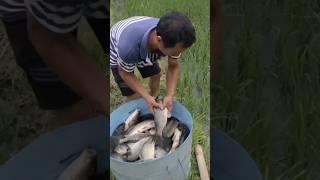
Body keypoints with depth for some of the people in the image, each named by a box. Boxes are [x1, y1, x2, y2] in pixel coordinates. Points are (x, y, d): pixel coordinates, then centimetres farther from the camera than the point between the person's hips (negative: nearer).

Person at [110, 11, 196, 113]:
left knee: (156, 75, 20)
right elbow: (125, 73, -26)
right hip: (117, 53, -4)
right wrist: (147, 97, -31)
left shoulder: (172, 39, -35)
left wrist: (170, 96, -28)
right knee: (134, 96, -5)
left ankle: (155, 99, 52)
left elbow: (174, 67, -17)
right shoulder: (129, 47, -47)